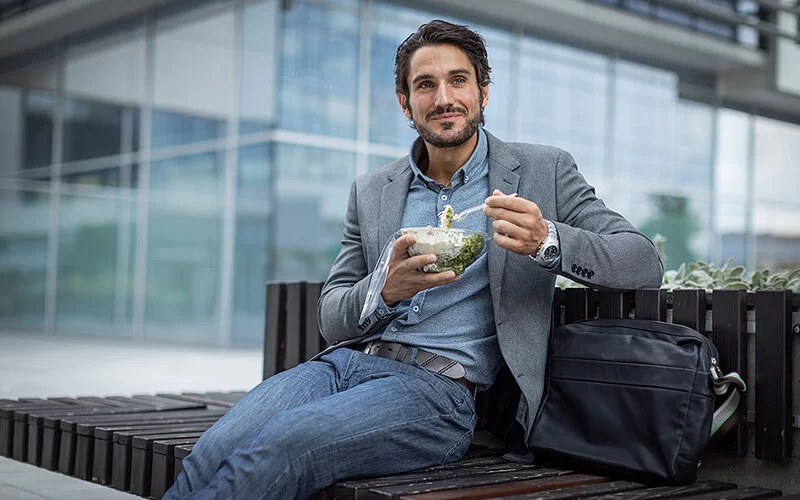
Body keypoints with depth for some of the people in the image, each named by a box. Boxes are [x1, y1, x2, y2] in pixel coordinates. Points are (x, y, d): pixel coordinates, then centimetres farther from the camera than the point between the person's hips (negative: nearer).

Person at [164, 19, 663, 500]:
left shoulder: (544, 170, 9)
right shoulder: (371, 192, 17)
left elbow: (645, 262, 2)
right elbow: (331, 319, 15)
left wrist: (547, 240, -18)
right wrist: (386, 290, -10)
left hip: (438, 386, -4)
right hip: (346, 361, 4)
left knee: (278, 449, -30)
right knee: (211, 453, -26)